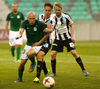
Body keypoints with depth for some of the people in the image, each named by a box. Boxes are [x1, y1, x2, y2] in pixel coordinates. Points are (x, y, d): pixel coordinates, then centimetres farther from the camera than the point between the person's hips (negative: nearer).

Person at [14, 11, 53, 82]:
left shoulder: (39, 24, -18)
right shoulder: (25, 23, -7)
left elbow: (49, 32, -14)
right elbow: (22, 30, -24)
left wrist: (40, 42, -12)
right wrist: (20, 35, -47)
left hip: (37, 45, -4)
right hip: (28, 45, 4)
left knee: (29, 53, -35)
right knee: (22, 63, 2)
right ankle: (20, 78, 24)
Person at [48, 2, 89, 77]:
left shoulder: (66, 16, -11)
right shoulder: (52, 17, -8)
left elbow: (71, 26, 3)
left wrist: (72, 36, -5)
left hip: (67, 38, -2)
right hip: (58, 39, 2)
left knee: (74, 53, -12)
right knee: (53, 54, -9)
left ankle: (84, 70, 0)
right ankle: (53, 73, 7)